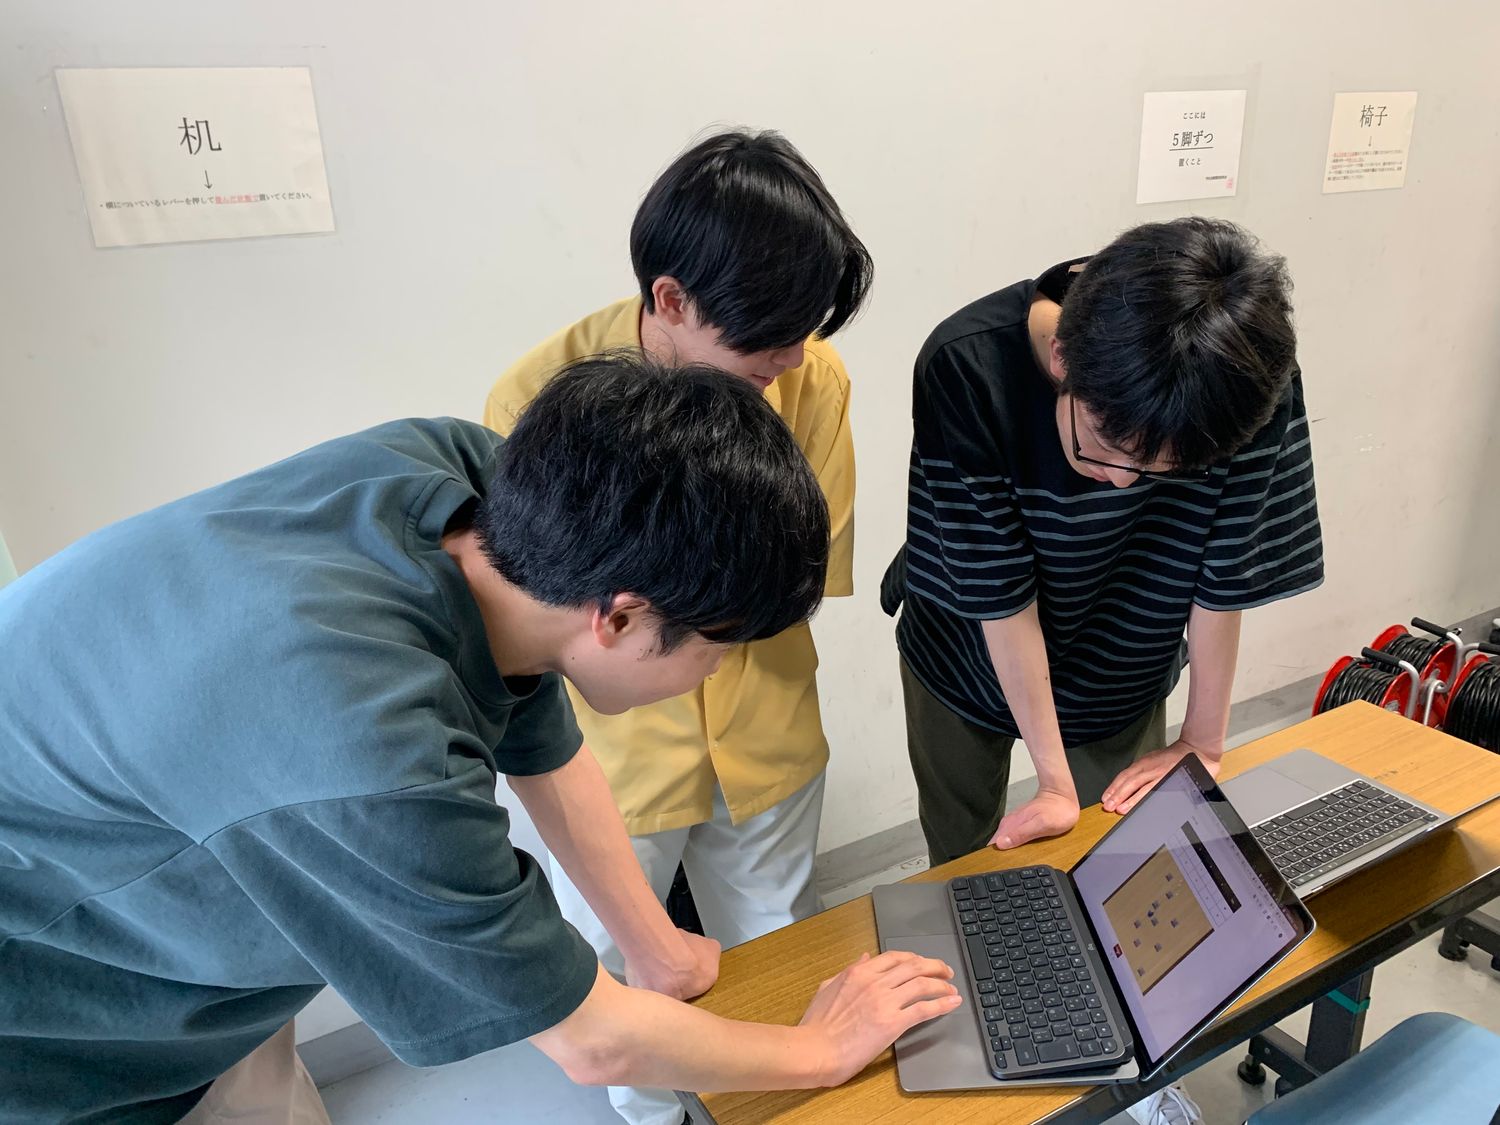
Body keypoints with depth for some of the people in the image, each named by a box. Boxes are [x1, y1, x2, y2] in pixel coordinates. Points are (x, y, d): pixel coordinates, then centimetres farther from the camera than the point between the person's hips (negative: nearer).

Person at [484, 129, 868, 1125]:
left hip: (767, 744, 2)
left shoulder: (812, 379, -17)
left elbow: (820, 575, -12)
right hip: (613, 754, -1)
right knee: (619, 976, 24)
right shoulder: (541, 400, -24)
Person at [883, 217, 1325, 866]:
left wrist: (1203, 743, -9)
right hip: (967, 654, -1)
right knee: (960, 859, 16)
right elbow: (999, 592, -28)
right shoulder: (965, 371, -34)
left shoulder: (1250, 375, -29)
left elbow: (1223, 574, -19)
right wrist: (1055, 782, -22)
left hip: (1120, 675, 1)